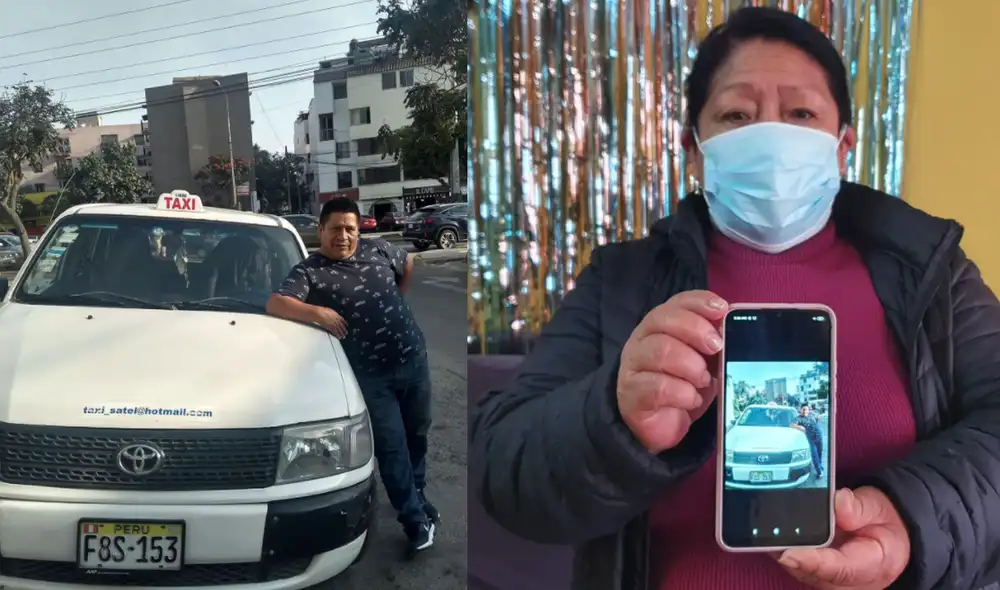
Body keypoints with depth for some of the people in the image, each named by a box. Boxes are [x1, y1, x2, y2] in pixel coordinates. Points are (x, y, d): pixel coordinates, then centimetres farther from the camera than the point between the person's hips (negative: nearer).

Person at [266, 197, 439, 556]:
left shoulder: (378, 250, 5)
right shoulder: (309, 271, -7)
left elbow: (407, 264, 25)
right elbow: (275, 304, -20)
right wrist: (317, 312, -32)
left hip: (414, 359, 4)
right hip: (372, 375, -4)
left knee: (417, 435, 18)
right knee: (391, 448, 0)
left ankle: (417, 499, 40)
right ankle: (417, 521, 14)